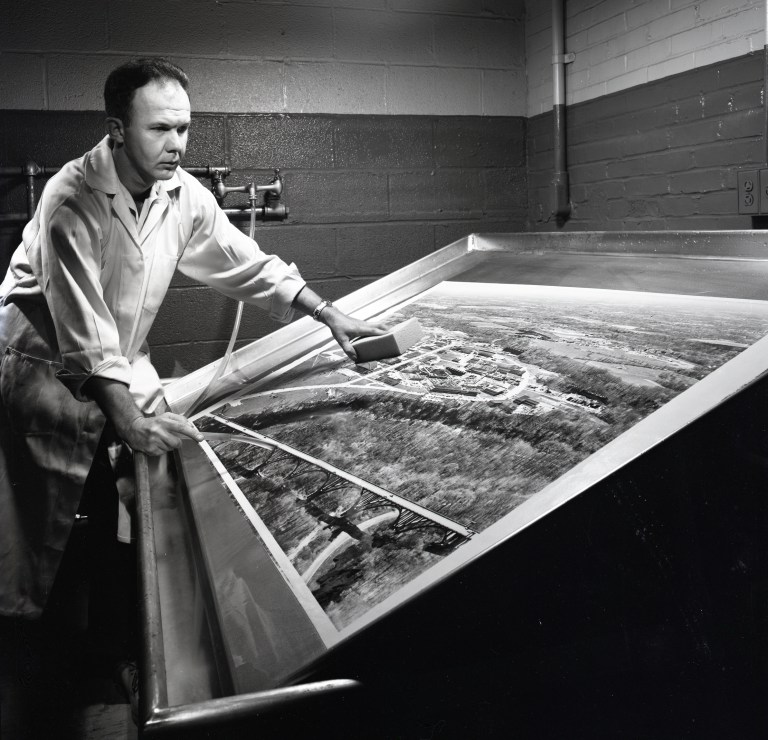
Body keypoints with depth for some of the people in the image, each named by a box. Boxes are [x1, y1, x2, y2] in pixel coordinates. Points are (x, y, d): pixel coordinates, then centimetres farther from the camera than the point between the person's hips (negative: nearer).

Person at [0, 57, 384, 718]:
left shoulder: (184, 195, -7)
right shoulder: (72, 201, -26)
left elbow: (249, 266, 2)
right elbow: (85, 331, -30)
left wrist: (331, 315, -4)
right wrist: (127, 418, -36)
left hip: (125, 365, 6)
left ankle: (122, 640, 21)